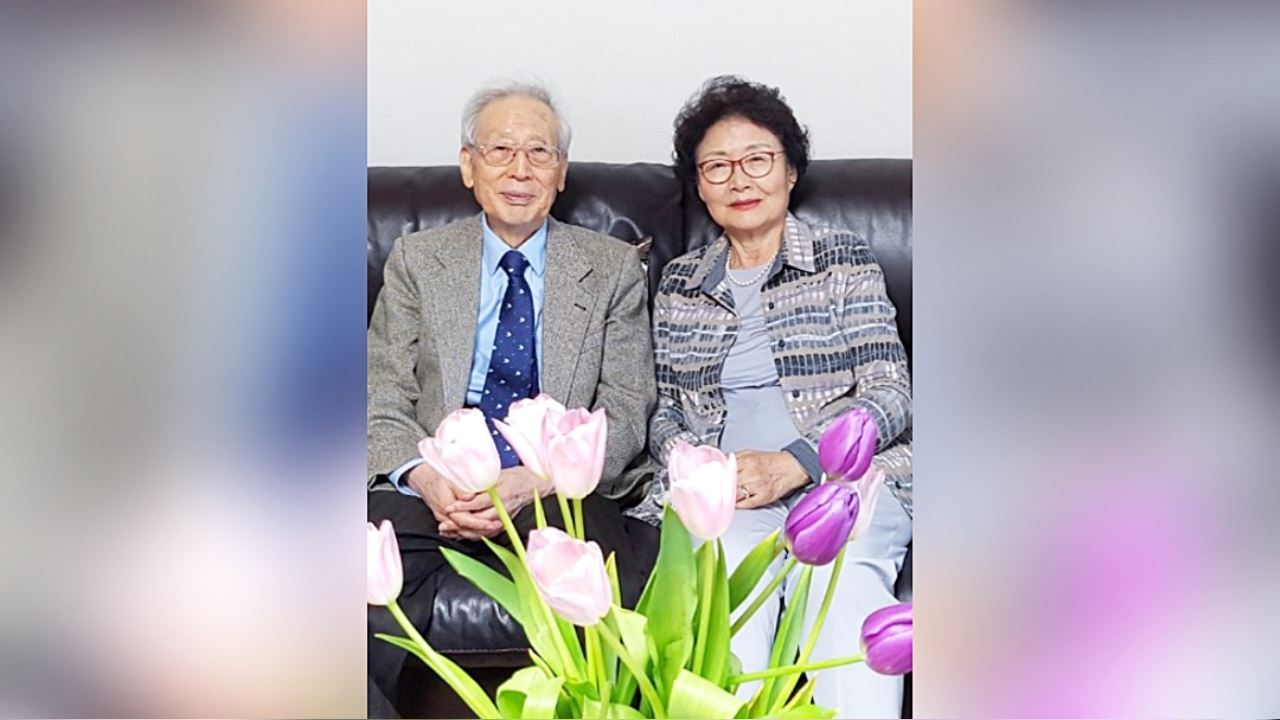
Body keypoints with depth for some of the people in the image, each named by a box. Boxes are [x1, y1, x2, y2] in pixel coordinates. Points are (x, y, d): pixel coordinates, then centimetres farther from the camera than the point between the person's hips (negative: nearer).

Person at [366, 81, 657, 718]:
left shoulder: (614, 269, 13)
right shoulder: (415, 260, 15)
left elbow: (623, 413, 5)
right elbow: (383, 404, 8)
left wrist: (534, 482, -14)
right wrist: (427, 479, -15)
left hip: (559, 495, -1)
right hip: (431, 492, 1)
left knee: (617, 607, -34)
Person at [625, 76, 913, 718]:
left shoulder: (844, 260, 12)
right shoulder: (679, 282, 21)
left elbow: (889, 391, 2)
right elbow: (664, 411, 20)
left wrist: (790, 464, -13)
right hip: (719, 489, 2)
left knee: (844, 575, -36)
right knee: (732, 565, -35)